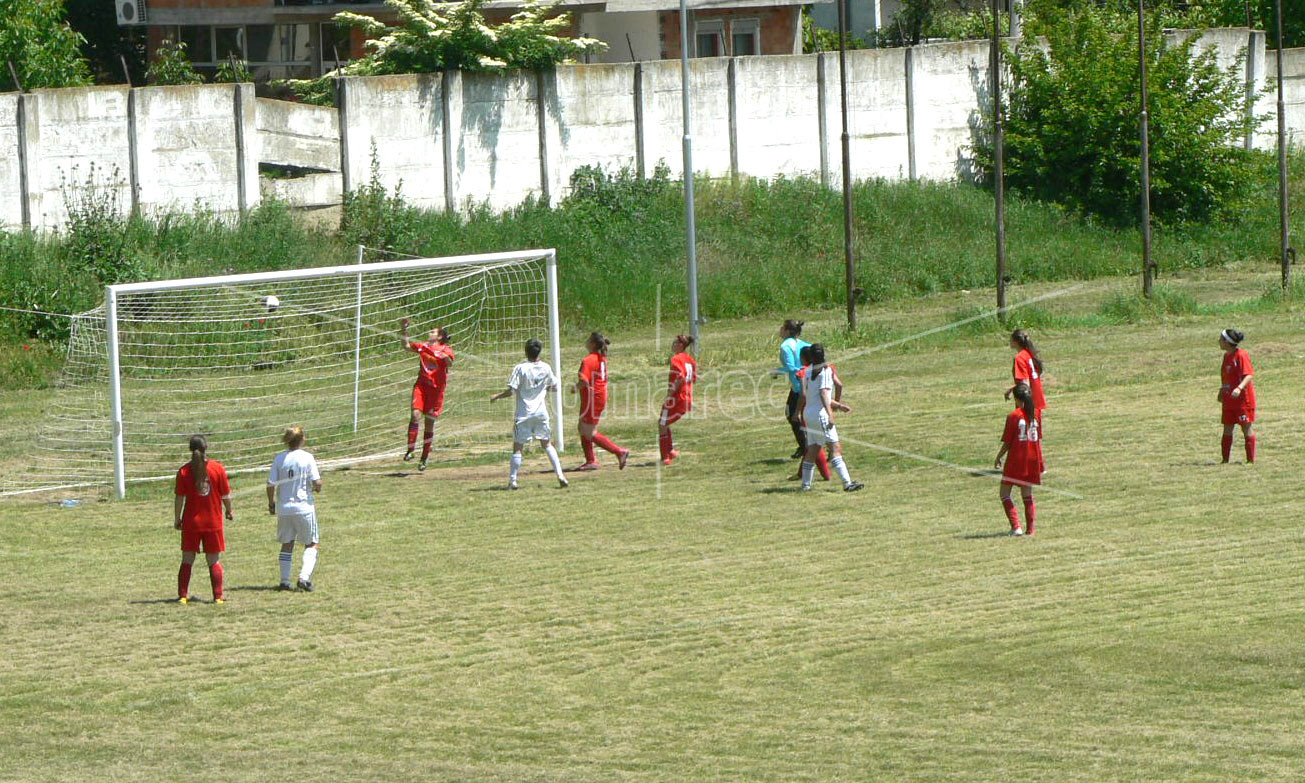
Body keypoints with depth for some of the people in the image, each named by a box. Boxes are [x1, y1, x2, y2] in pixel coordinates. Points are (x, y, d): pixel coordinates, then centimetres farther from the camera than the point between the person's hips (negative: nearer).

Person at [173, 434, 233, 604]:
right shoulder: (218, 468, -5)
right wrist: (229, 511, 15)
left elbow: (179, 498, -5)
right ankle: (218, 596, 4)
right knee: (214, 561, 7)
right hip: (213, 521, 0)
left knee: (187, 560, 9)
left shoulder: (184, 471, -6)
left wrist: (177, 519, 6)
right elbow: (226, 495, -1)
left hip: (191, 522, 0)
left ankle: (183, 595, 6)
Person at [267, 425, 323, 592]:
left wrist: (271, 503, 11)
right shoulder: (307, 458, -9)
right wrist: (317, 487, 11)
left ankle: (284, 580, 12)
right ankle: (305, 577, -10)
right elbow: (317, 483, -12)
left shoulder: (279, 459, -2)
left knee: (287, 544, 15)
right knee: (311, 544, 7)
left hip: (284, 508, 3)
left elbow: (271, 485, -3)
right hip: (304, 506, -3)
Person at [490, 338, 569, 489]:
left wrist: (496, 396, 4)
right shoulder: (546, 368, 1)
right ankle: (560, 475, 6)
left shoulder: (520, 368, -11)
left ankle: (512, 480, -2)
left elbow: (511, 391, -13)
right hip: (541, 412, 4)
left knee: (517, 447, 2)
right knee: (547, 443, 15)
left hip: (524, 414, -4)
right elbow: (553, 386, 13)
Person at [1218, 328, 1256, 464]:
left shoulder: (1241, 355, -15)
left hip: (1243, 398, -9)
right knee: (1227, 430, 8)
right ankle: (1225, 460, 12)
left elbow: (1249, 375, -24)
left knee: (1247, 429, -3)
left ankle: (1251, 460, 1)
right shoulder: (1226, 356, 12)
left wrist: (1239, 388, -37)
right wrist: (1222, 390, 29)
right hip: (1229, 400, 9)